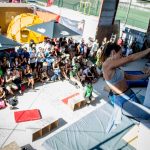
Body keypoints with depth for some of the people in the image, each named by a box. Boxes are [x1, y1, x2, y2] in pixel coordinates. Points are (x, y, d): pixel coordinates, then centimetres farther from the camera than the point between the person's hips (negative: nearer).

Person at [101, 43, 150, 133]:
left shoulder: (115, 67, 11)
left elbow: (129, 76, 19)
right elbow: (130, 58, -19)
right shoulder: (107, 64, -20)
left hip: (131, 95, 10)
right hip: (123, 101, -10)